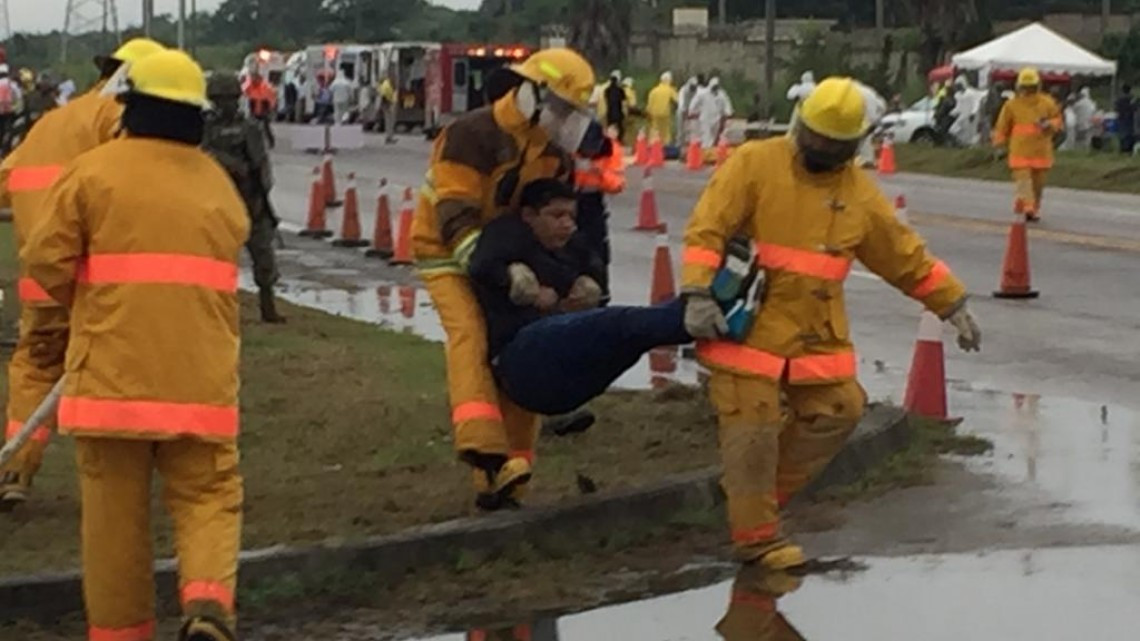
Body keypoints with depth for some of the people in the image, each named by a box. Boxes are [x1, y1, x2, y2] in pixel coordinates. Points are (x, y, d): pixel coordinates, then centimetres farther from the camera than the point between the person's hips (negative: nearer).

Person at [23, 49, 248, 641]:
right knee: (207, 494, 7)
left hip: (112, 368, -2)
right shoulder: (218, 183, 11)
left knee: (114, 508, 8)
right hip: (200, 372, 2)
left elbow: (46, 259, -4)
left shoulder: (95, 170, -3)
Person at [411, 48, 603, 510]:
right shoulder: (473, 136, -26)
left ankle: (503, 475, 3)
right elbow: (456, 216, -34)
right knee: (469, 331, -29)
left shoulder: (554, 150, 0)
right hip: (448, 254, -8)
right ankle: (483, 447, -47)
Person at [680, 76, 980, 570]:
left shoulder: (860, 193, 6)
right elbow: (707, 228, -13)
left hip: (816, 334, 6)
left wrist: (953, 305, 13)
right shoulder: (754, 164, -8)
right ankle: (756, 536, 5)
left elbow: (906, 257, 14)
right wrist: (698, 293, -24)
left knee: (838, 410, 7)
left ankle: (754, 493, 20)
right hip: (747, 326, -6)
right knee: (752, 428, -6)